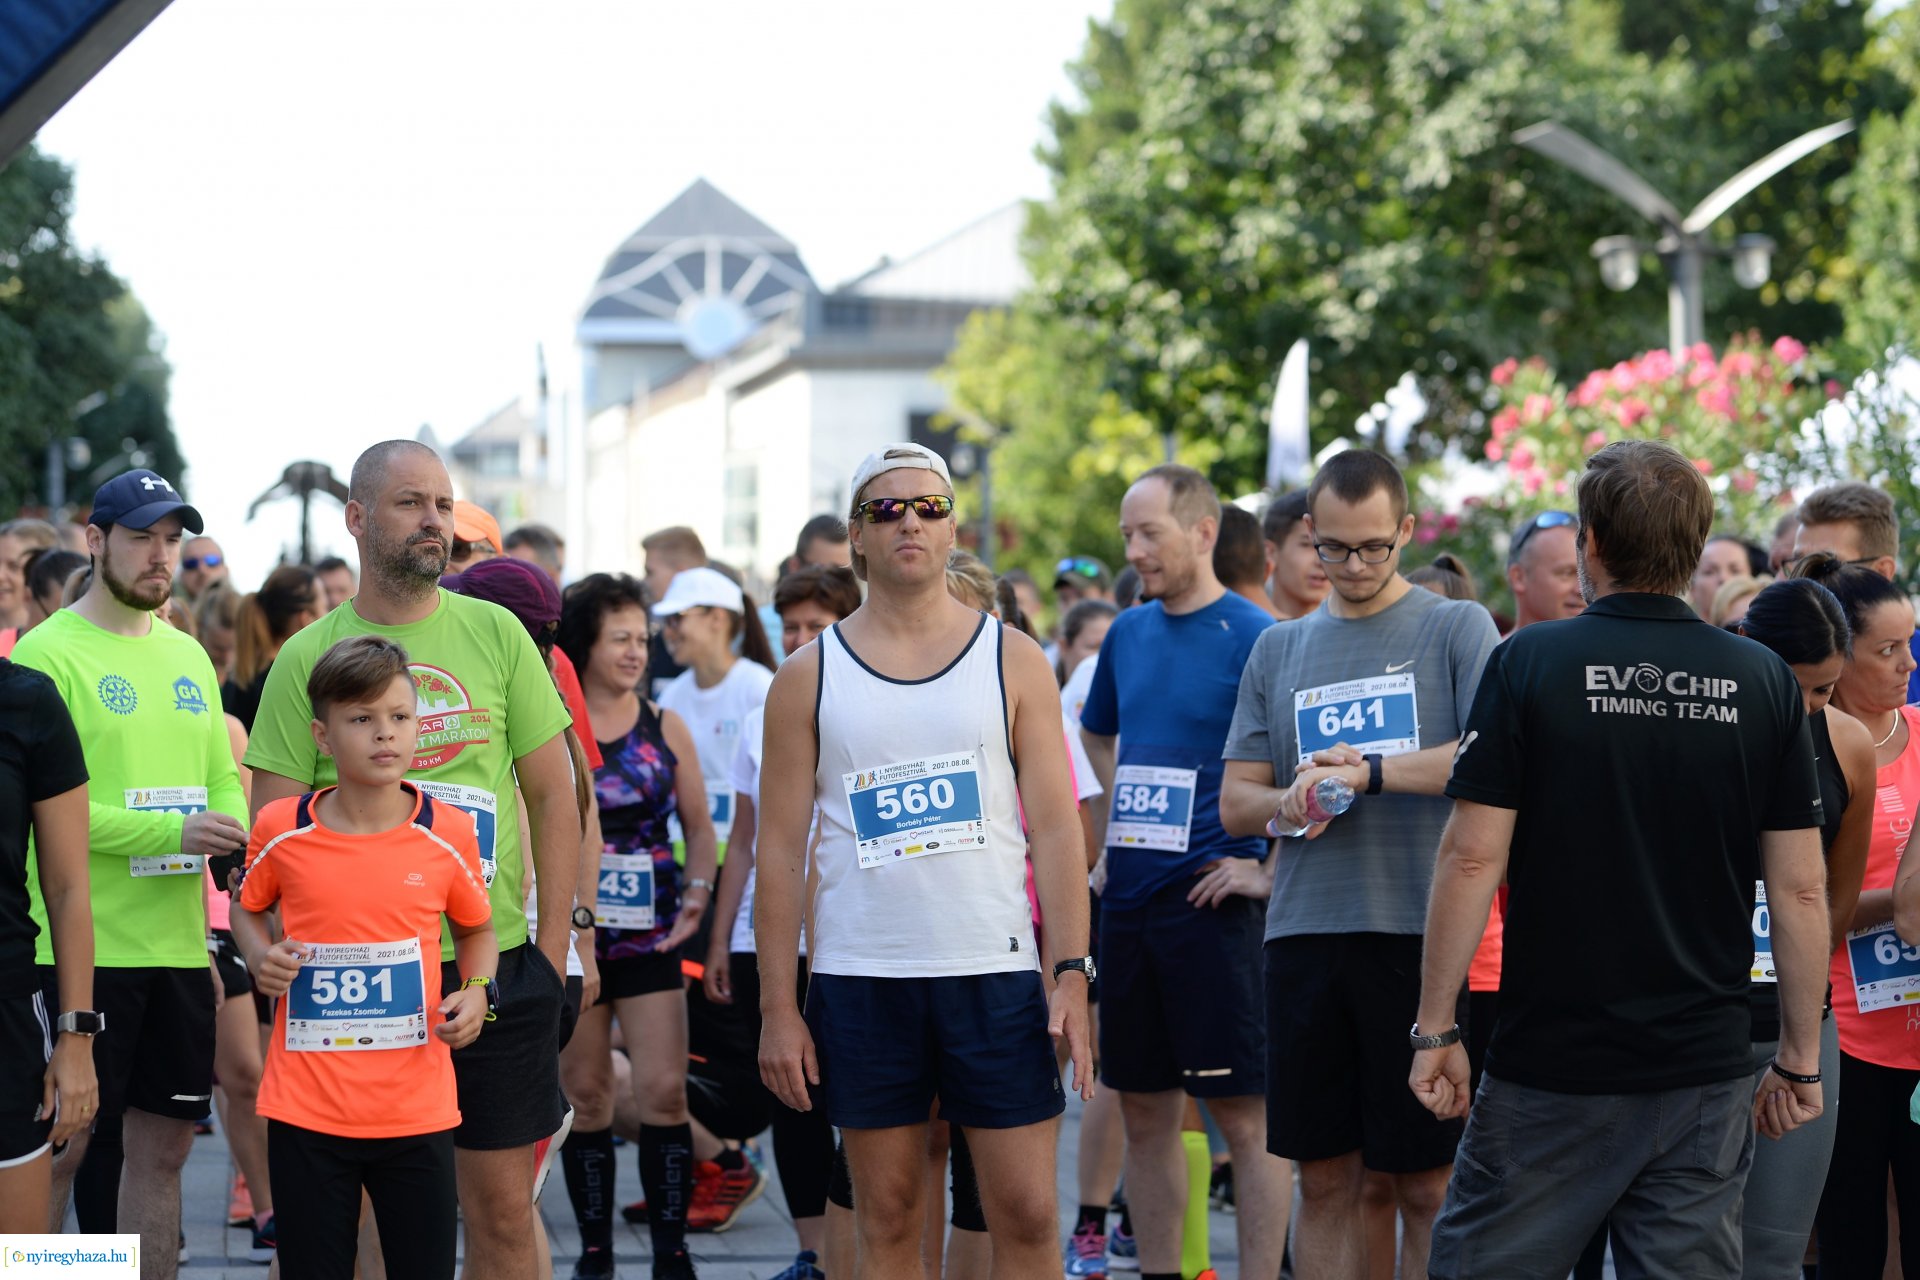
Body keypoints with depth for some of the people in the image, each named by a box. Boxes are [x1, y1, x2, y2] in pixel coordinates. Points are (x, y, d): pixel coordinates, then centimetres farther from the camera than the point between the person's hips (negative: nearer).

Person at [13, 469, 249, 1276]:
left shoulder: (187, 656, 15)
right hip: (82, 947, -6)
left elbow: (225, 779, 19)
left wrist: (234, 837, -4)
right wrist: (174, 831, -22)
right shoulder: (47, 652, -7)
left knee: (163, 1146, 9)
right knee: (59, 1147, -2)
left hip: (180, 943, 7)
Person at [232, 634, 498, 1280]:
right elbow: (247, 907, 16)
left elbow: (477, 928, 15)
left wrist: (477, 993, -4)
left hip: (417, 1110, 0)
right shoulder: (281, 830, -3)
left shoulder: (448, 834, -2)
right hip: (306, 1110, 0)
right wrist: (260, 957, -4)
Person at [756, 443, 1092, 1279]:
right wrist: (777, 1008, -1)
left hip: (995, 968, 0)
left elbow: (1056, 826, 3)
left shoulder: (1012, 661, 6)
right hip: (860, 980, 0)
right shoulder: (809, 677, 6)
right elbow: (779, 848, 5)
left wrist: (1071, 973, -7)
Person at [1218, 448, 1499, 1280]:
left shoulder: (1456, 629, 3)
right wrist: (1288, 801, -8)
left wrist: (1368, 771, -18)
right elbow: (1235, 802, 15)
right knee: (1324, 1181, 7)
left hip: (1422, 933, -4)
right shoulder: (1278, 650, 16)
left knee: (1428, 1185, -1)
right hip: (1305, 933, 4)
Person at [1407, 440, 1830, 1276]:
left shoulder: (1528, 664, -6)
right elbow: (1801, 887, 1)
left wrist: (1435, 1029, -3)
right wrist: (1801, 1059, 9)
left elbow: (1473, 858, -9)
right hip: (1708, 1067, 3)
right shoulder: (1763, 682, 2)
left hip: (1551, 1063, -3)